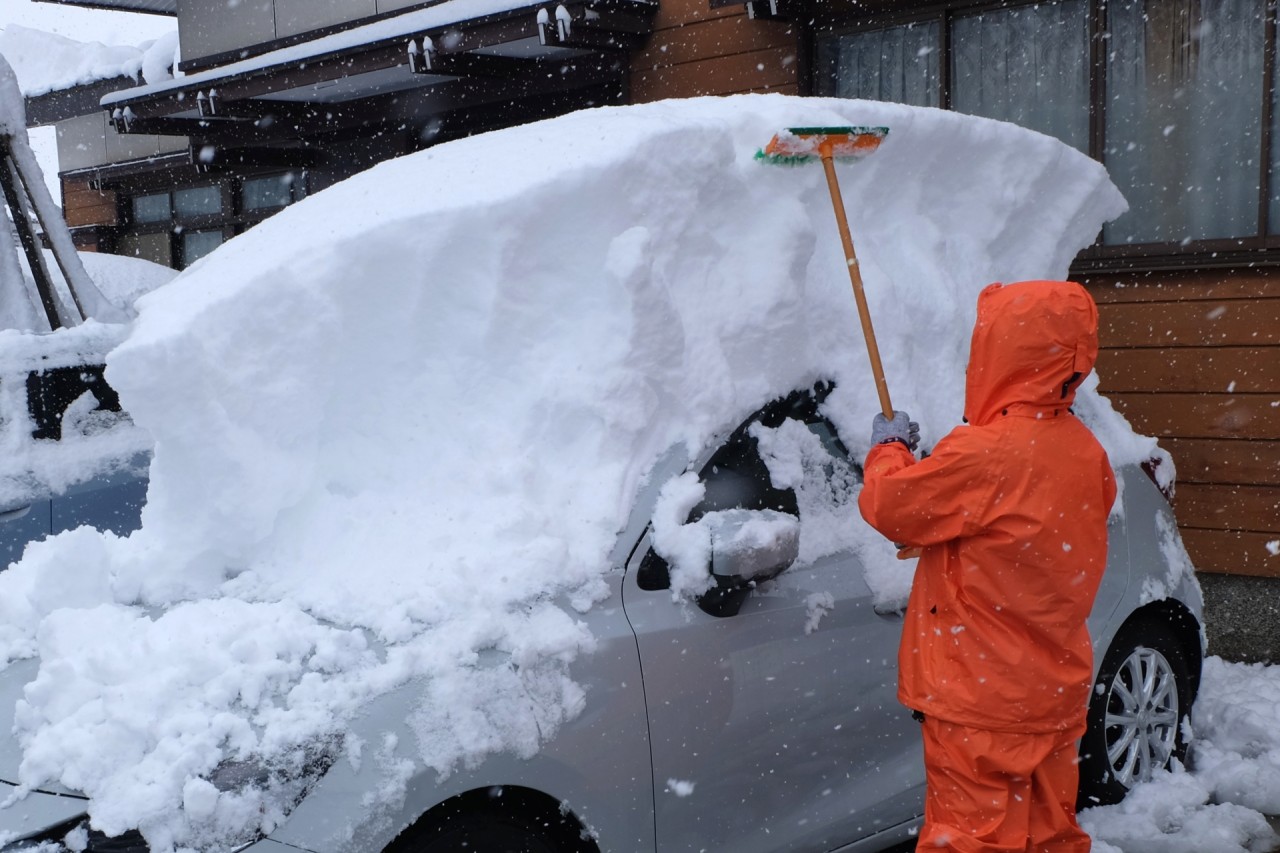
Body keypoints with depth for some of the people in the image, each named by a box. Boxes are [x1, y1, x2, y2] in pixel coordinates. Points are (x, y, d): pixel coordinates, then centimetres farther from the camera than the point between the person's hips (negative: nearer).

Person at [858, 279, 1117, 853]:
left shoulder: (985, 452, -23)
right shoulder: (1084, 451, 3)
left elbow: (888, 506, -12)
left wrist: (889, 448, 6)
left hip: (981, 702, -8)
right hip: (1055, 693, 8)